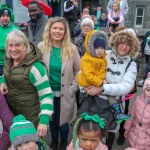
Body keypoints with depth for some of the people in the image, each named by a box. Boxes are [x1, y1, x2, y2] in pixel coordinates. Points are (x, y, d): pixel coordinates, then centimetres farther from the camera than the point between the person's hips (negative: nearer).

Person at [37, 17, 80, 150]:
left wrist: (73, 88, -5)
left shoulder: (71, 49, -9)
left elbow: (78, 70, 0)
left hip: (65, 93, -1)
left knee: (62, 120, 11)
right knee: (51, 119, 19)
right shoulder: (42, 47, -8)